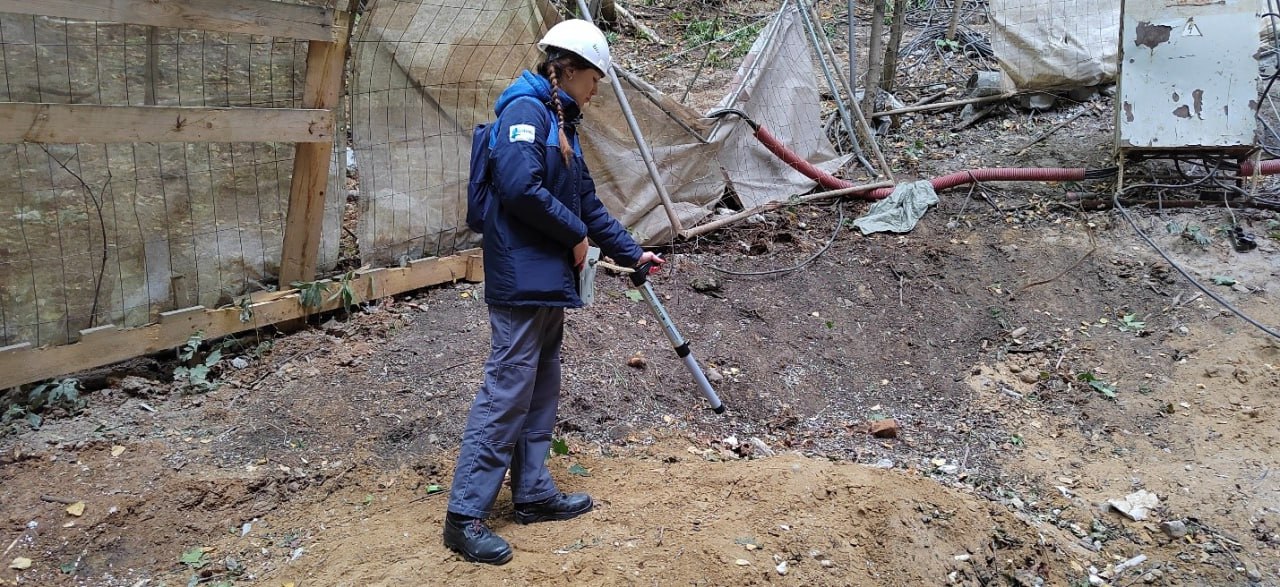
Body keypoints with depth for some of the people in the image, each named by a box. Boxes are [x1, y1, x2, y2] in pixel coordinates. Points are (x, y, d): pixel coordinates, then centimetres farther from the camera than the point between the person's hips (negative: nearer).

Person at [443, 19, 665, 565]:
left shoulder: (559, 122, 19)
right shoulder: (525, 110, -11)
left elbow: (588, 202, 22)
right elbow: (520, 187, -24)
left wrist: (632, 253, 23)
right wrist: (575, 234, -12)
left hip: (549, 279, 10)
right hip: (522, 278, -10)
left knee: (540, 391, 14)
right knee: (506, 393, -8)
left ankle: (533, 493, 25)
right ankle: (464, 516, -1)